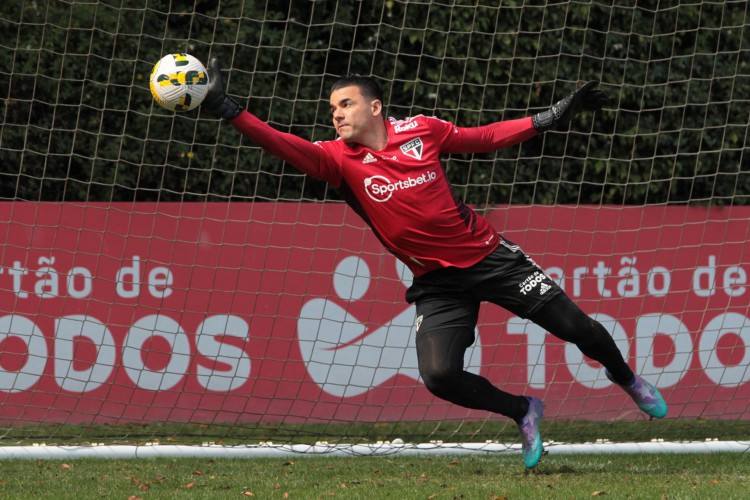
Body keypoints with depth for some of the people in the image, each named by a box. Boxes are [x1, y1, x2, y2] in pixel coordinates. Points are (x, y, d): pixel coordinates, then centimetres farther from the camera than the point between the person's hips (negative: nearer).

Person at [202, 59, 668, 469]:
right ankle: (522, 411, 9)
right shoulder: (338, 158, -9)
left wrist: (551, 117, 6)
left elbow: (485, 137, 9)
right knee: (439, 375, -19)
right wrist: (227, 108, -37)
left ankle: (627, 378, 34)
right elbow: (286, 145, -24)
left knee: (577, 327, 0)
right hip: (437, 281, 0)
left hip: (488, 254, 0)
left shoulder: (420, 130, -4)